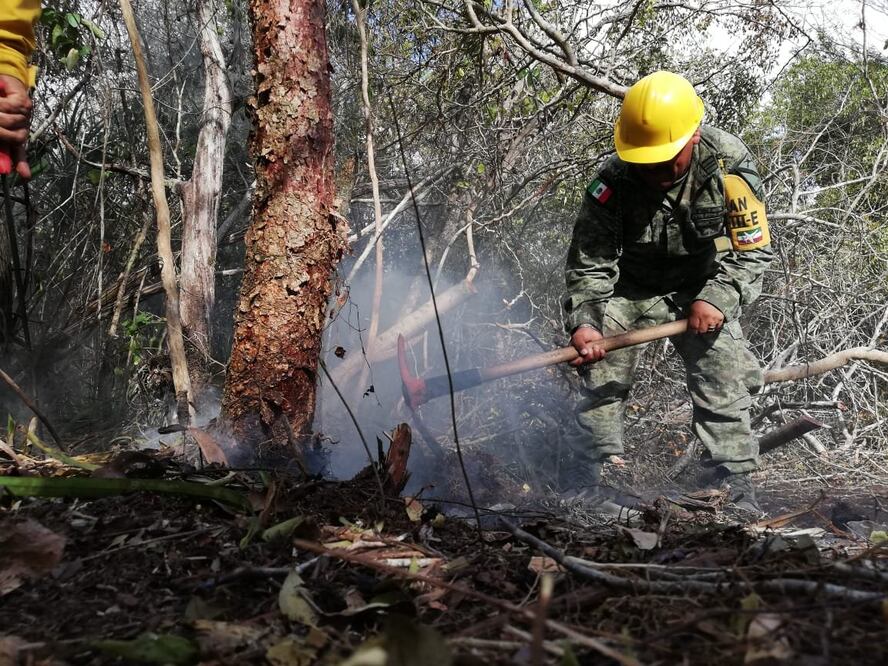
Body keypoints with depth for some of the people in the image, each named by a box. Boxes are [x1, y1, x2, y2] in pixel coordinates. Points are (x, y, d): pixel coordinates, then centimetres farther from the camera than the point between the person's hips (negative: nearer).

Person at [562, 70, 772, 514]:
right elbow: (589, 262, -18)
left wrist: (718, 299, -30)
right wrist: (583, 321, -33)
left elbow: (753, 249, -17)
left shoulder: (729, 166, -23)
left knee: (723, 379, -9)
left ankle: (736, 486, 2)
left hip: (703, 289, 0)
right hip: (632, 288, 0)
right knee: (602, 375, -4)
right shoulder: (613, 182, -23)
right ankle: (581, 483, 7)